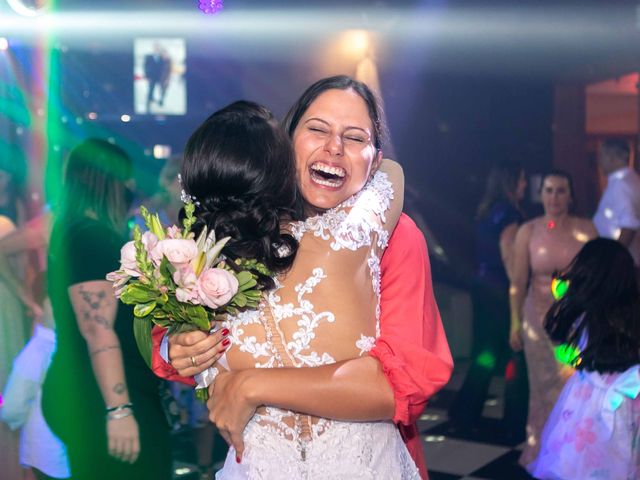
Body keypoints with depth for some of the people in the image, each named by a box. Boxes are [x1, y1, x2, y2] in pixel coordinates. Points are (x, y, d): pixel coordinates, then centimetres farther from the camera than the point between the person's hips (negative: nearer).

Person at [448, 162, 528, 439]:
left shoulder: (487, 211, 12)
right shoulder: (508, 212, -14)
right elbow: (508, 255, -20)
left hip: (485, 287, 9)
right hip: (502, 290, -9)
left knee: (487, 350, 16)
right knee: (515, 353, 1)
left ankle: (465, 413, 21)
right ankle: (516, 424, 8)